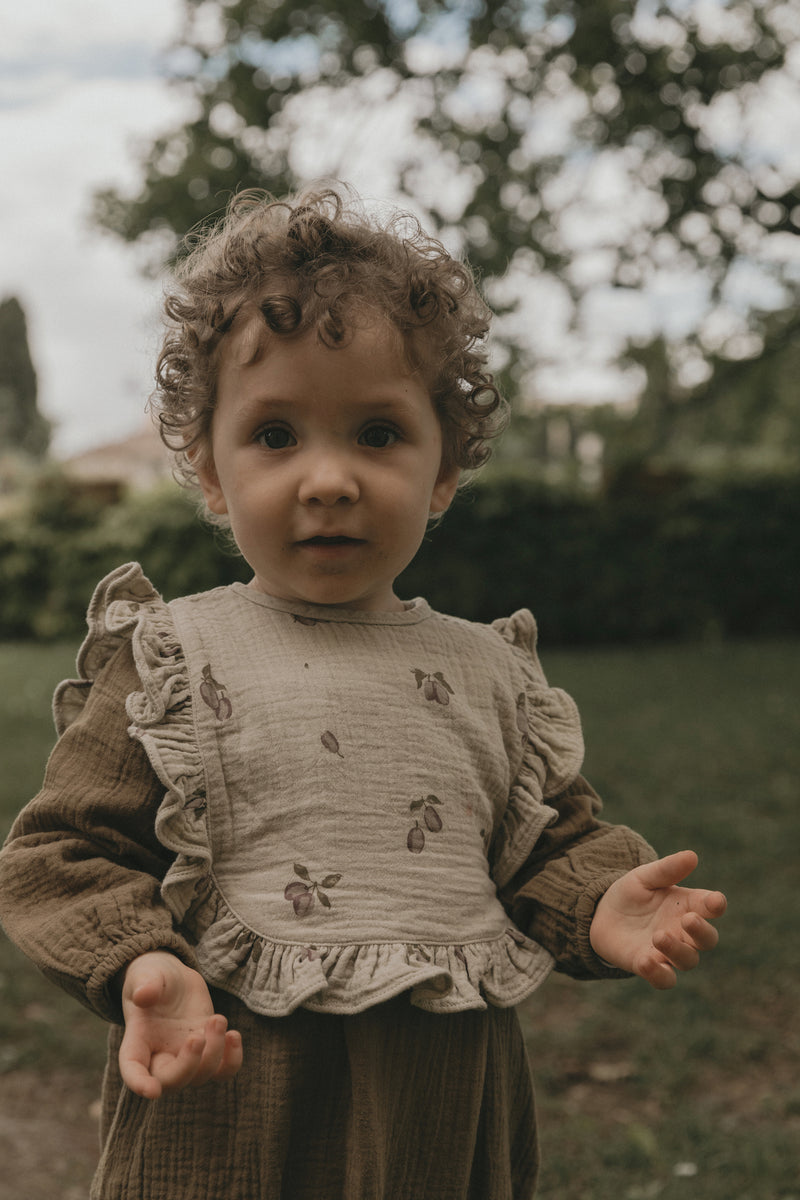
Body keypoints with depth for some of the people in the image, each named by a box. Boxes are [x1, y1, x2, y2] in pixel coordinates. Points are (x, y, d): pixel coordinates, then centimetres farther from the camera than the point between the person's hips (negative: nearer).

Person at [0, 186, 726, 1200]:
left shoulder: (487, 677, 5)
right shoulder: (171, 664, -4)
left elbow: (552, 837, 13)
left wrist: (599, 902, -9)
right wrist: (141, 965, -23)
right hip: (227, 1103, -3)